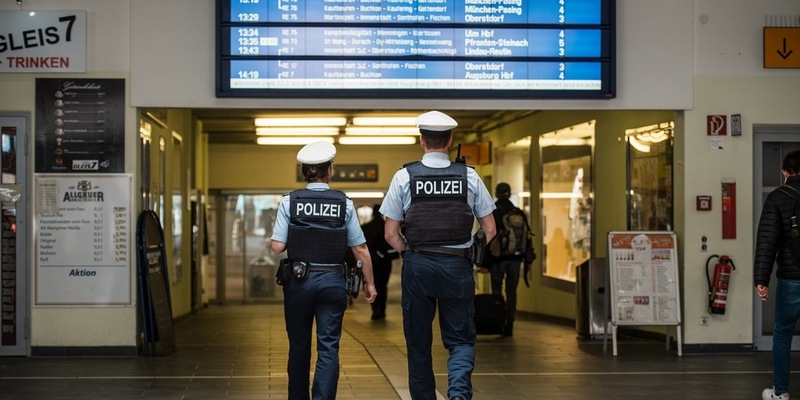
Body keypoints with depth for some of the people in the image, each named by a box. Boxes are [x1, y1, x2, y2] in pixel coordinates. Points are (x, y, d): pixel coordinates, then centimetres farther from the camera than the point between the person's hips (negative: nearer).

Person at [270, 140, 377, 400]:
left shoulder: (289, 201, -4)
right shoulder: (344, 203, -2)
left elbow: (277, 247, -9)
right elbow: (360, 249, -1)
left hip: (299, 280, 1)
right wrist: (369, 283, 8)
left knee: (299, 346, 15)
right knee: (328, 348, 3)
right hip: (333, 281, 0)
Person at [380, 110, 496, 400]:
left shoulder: (404, 177, -2)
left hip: (417, 266, 0)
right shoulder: (469, 177, 0)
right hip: (458, 267, 0)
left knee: (418, 343, 12)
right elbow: (489, 230, 3)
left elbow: (391, 234, -1)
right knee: (461, 340, 8)